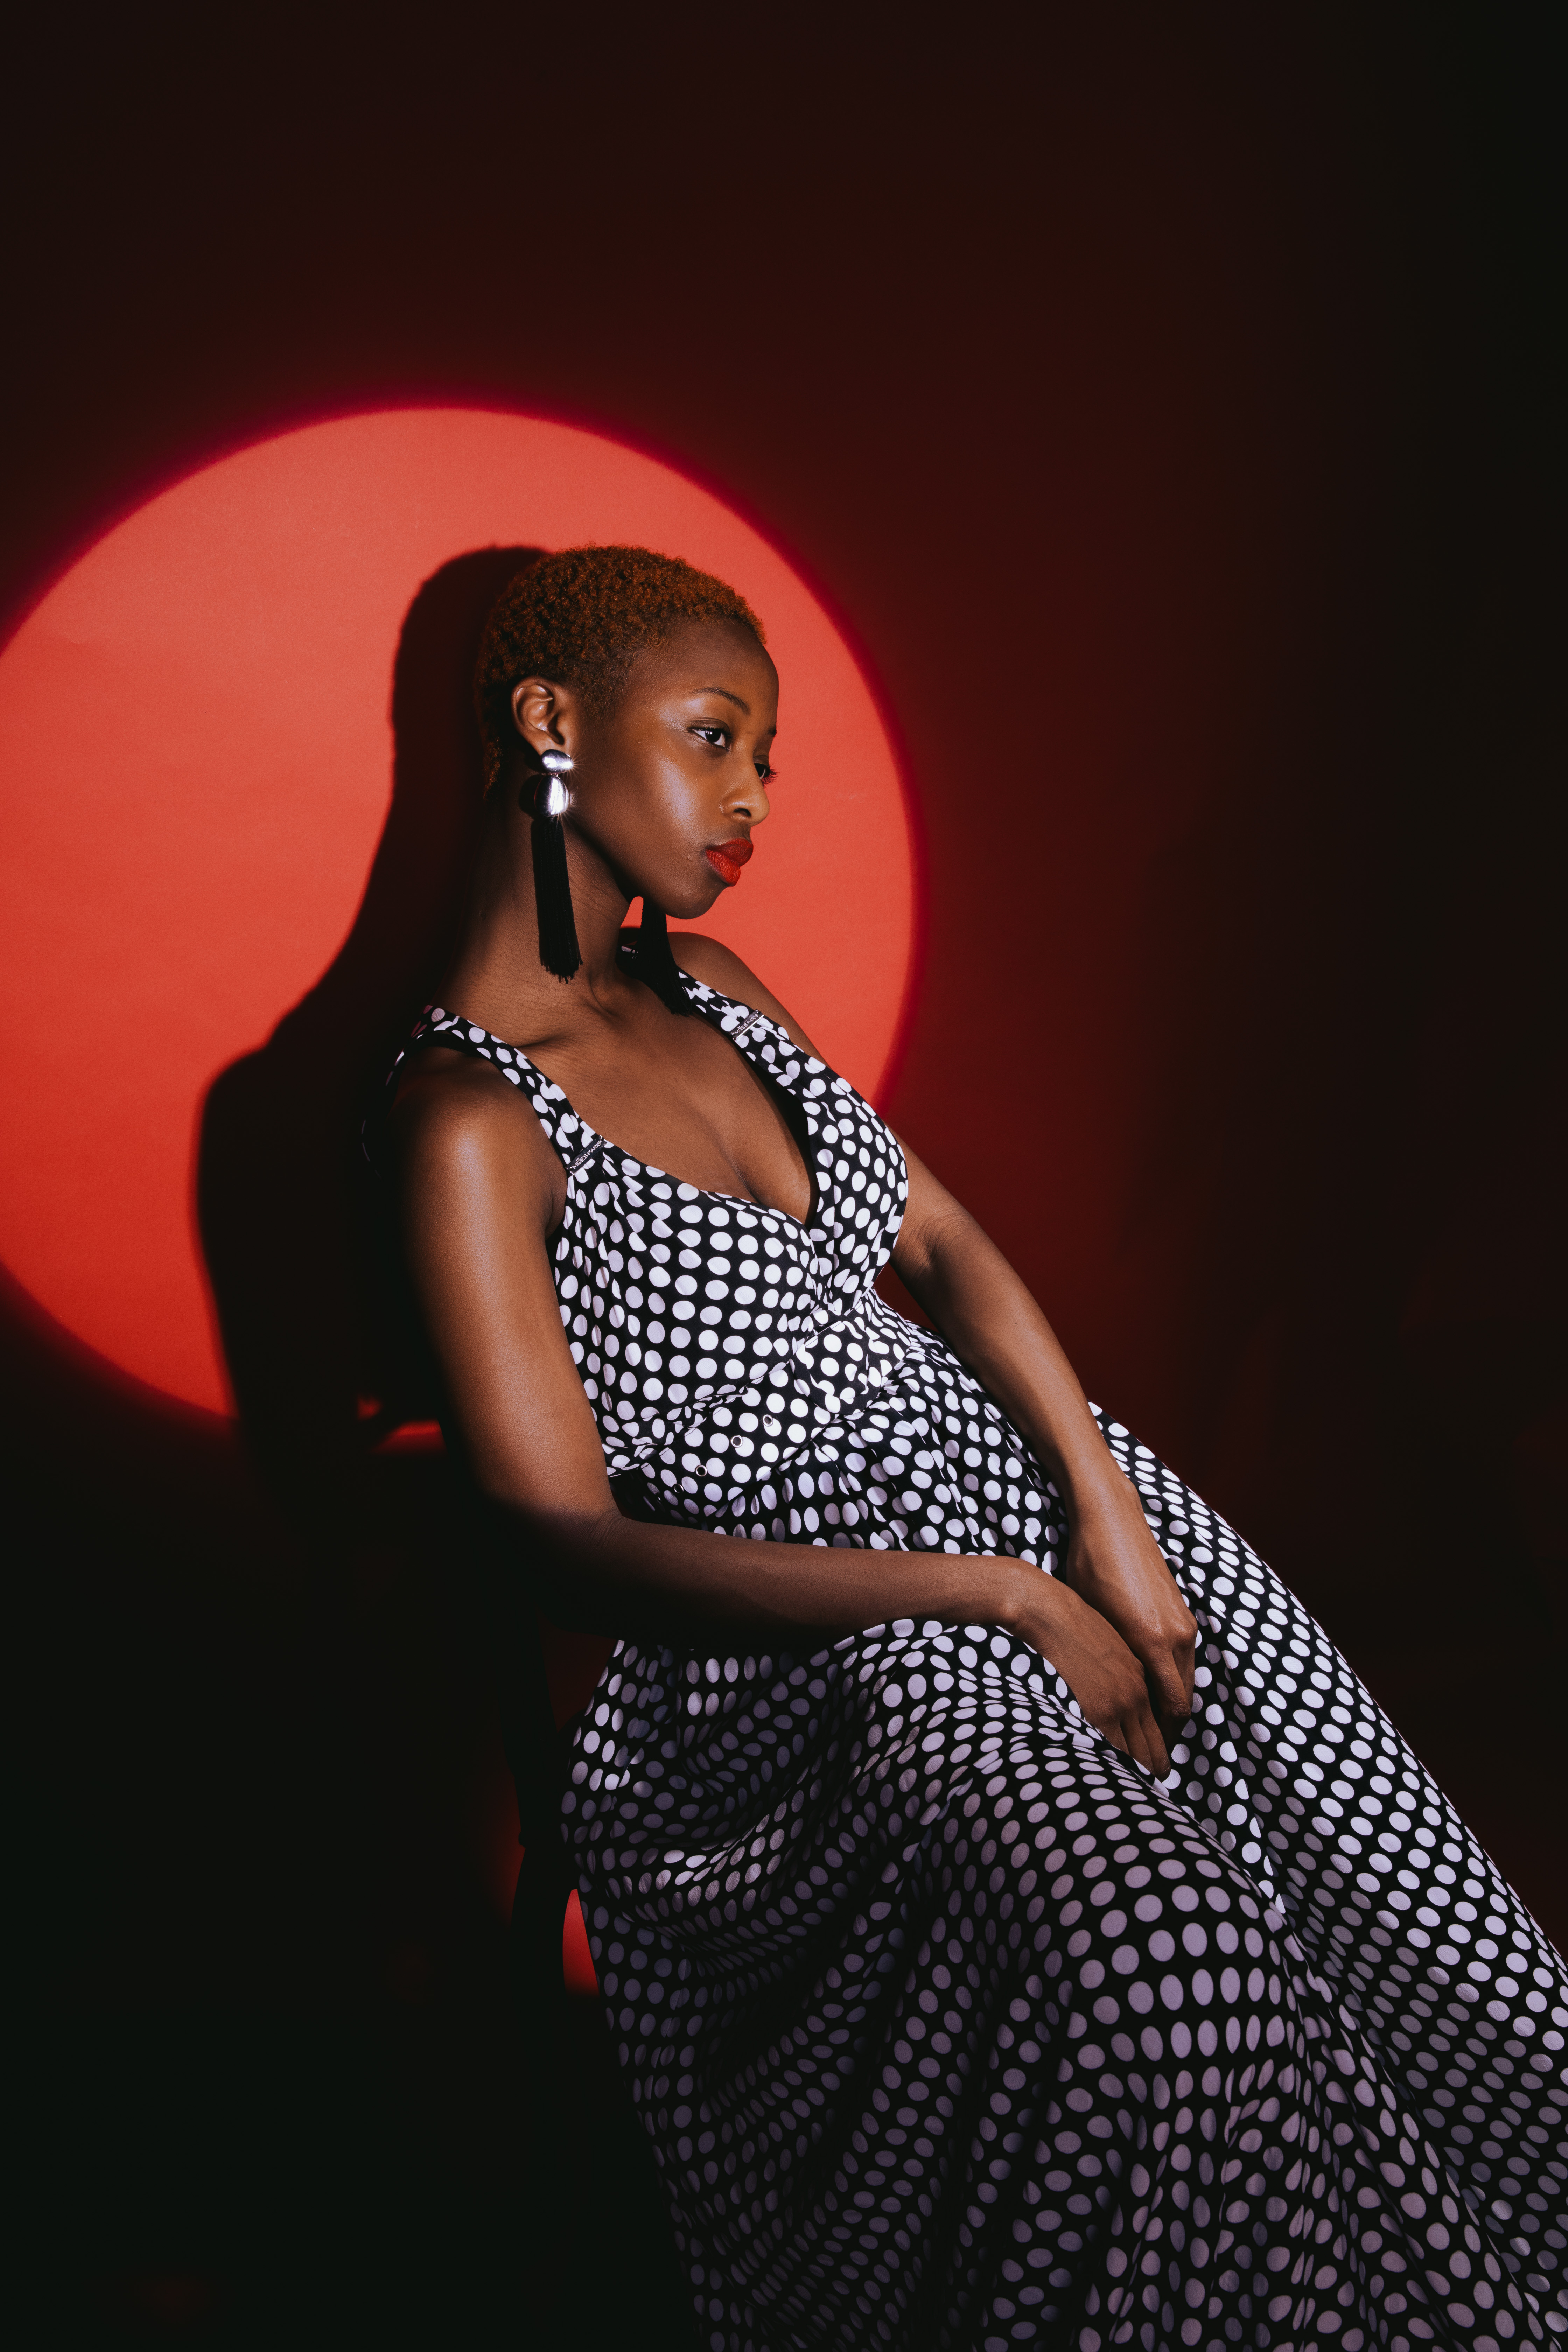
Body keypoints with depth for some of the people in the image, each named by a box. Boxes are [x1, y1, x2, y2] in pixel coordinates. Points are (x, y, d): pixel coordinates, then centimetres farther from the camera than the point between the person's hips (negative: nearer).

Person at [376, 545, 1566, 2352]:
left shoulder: (705, 981, 7)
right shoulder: (468, 1119, -16)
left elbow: (942, 1242, 10)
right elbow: (572, 1548, -18)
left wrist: (1101, 1499, -5)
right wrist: (999, 1595, -20)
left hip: (1011, 1476, 7)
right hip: (806, 1631, -7)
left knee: (1369, 1865, -2)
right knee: (1149, 1944, -28)